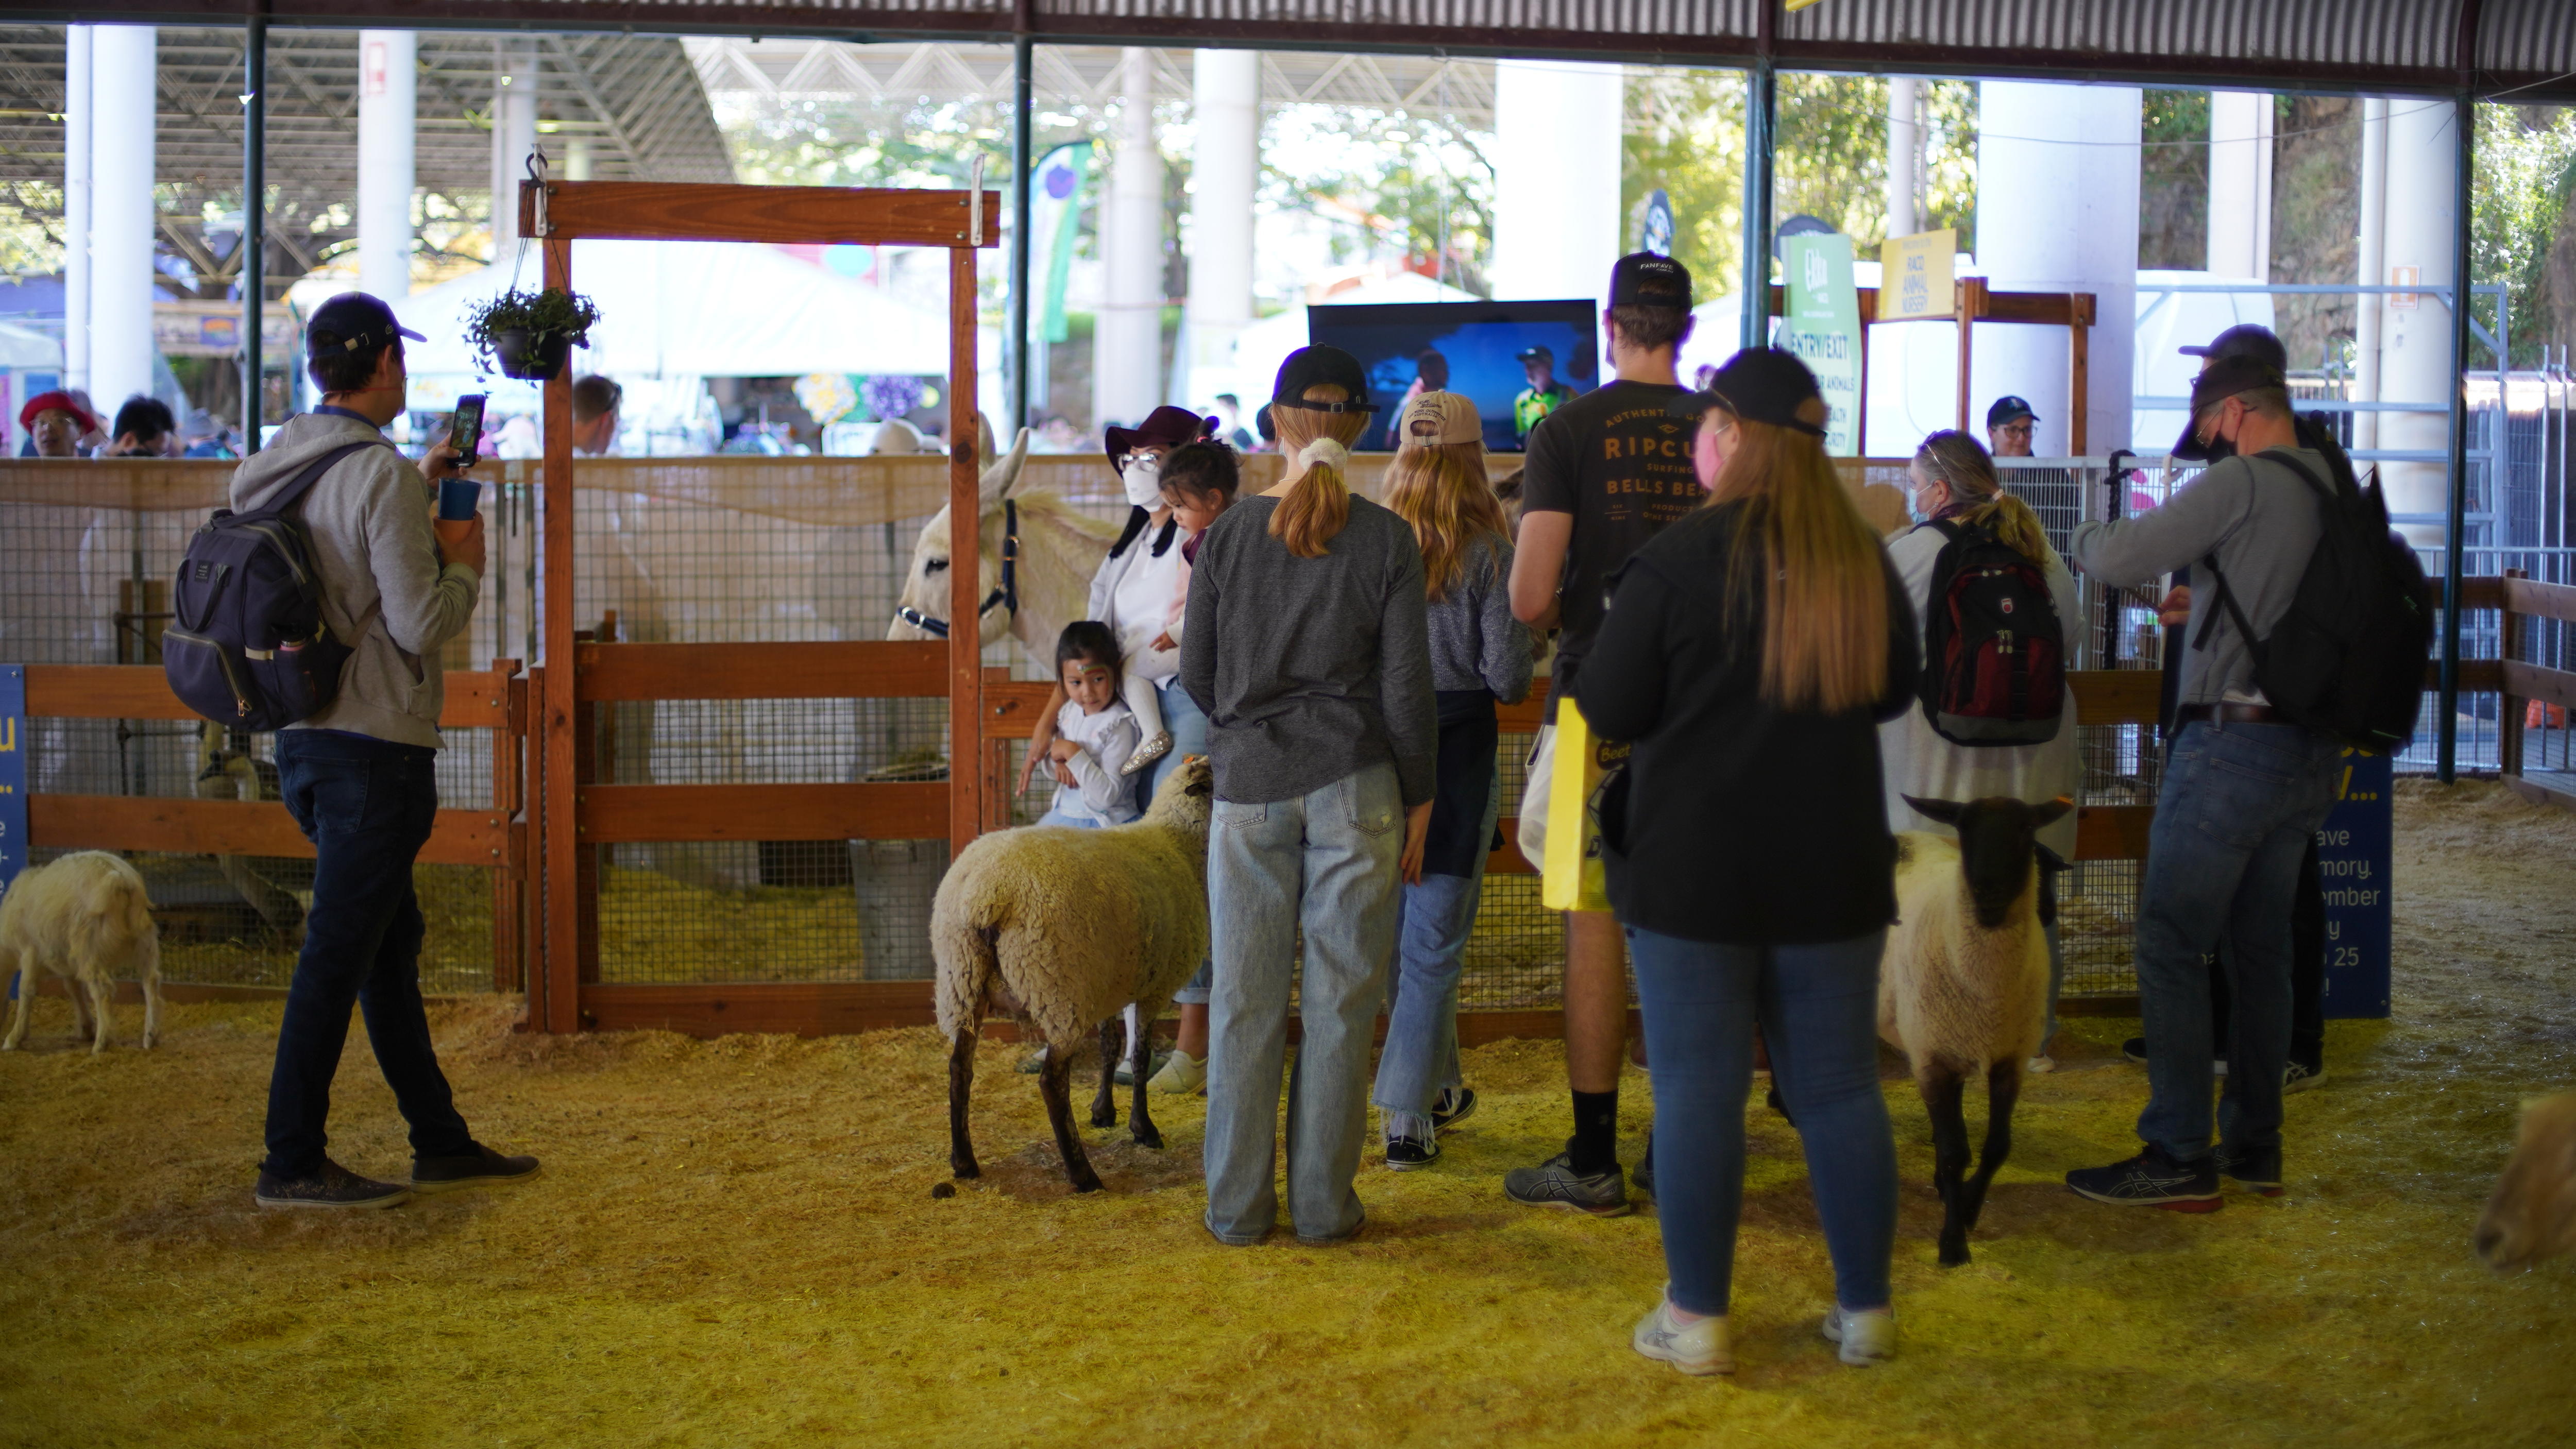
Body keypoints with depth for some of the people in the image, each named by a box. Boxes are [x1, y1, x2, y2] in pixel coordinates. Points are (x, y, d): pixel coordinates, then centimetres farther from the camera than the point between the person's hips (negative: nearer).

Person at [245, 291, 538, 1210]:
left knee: (388, 944, 16)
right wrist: (466, 567, -1)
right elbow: (419, 624, -20)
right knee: (337, 956, -4)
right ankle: (292, 1165, 1)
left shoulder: (268, 470, 8)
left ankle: (441, 1142, 24)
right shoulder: (382, 475, -17)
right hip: (376, 748, -9)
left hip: (305, 742, 9)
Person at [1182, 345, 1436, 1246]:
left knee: (1245, 999, 6)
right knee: (1340, 997, 5)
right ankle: (1323, 1205, 9)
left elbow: (1195, 670, 6)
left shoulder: (1230, 534, 0)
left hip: (1248, 782, 1)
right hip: (1354, 784, -1)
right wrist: (1418, 798, 6)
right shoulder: (1386, 540, -4)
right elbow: (1407, 683, -3)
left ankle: (1238, 1206, 11)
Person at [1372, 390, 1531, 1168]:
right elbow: (1508, 678, -12)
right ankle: (1408, 1116, 0)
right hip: (1458, 747, -3)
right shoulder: (1489, 551, -10)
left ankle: (1439, 1086, 32)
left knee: (1397, 930, 18)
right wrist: (1500, 676, 10)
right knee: (1434, 942, 2)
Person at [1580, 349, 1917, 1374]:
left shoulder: (1676, 561, -14)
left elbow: (1608, 710, -9)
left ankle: (1697, 1319, 8)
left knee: (1697, 1089, 3)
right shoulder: (1864, 560, 1)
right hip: (1835, 867, 4)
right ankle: (1866, 1310, 18)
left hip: (1694, 870, -4)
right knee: (1840, 1086, 11)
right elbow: (1896, 690, 16)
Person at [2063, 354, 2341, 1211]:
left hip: (2232, 741, -8)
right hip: (2310, 752, 8)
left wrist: (2088, 537, 5)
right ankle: (2254, 1145, 19)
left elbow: (2119, 561, -16)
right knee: (2261, 947, 14)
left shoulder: (2242, 482, -12)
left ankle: (2179, 1157, -6)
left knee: (2171, 944, -4)